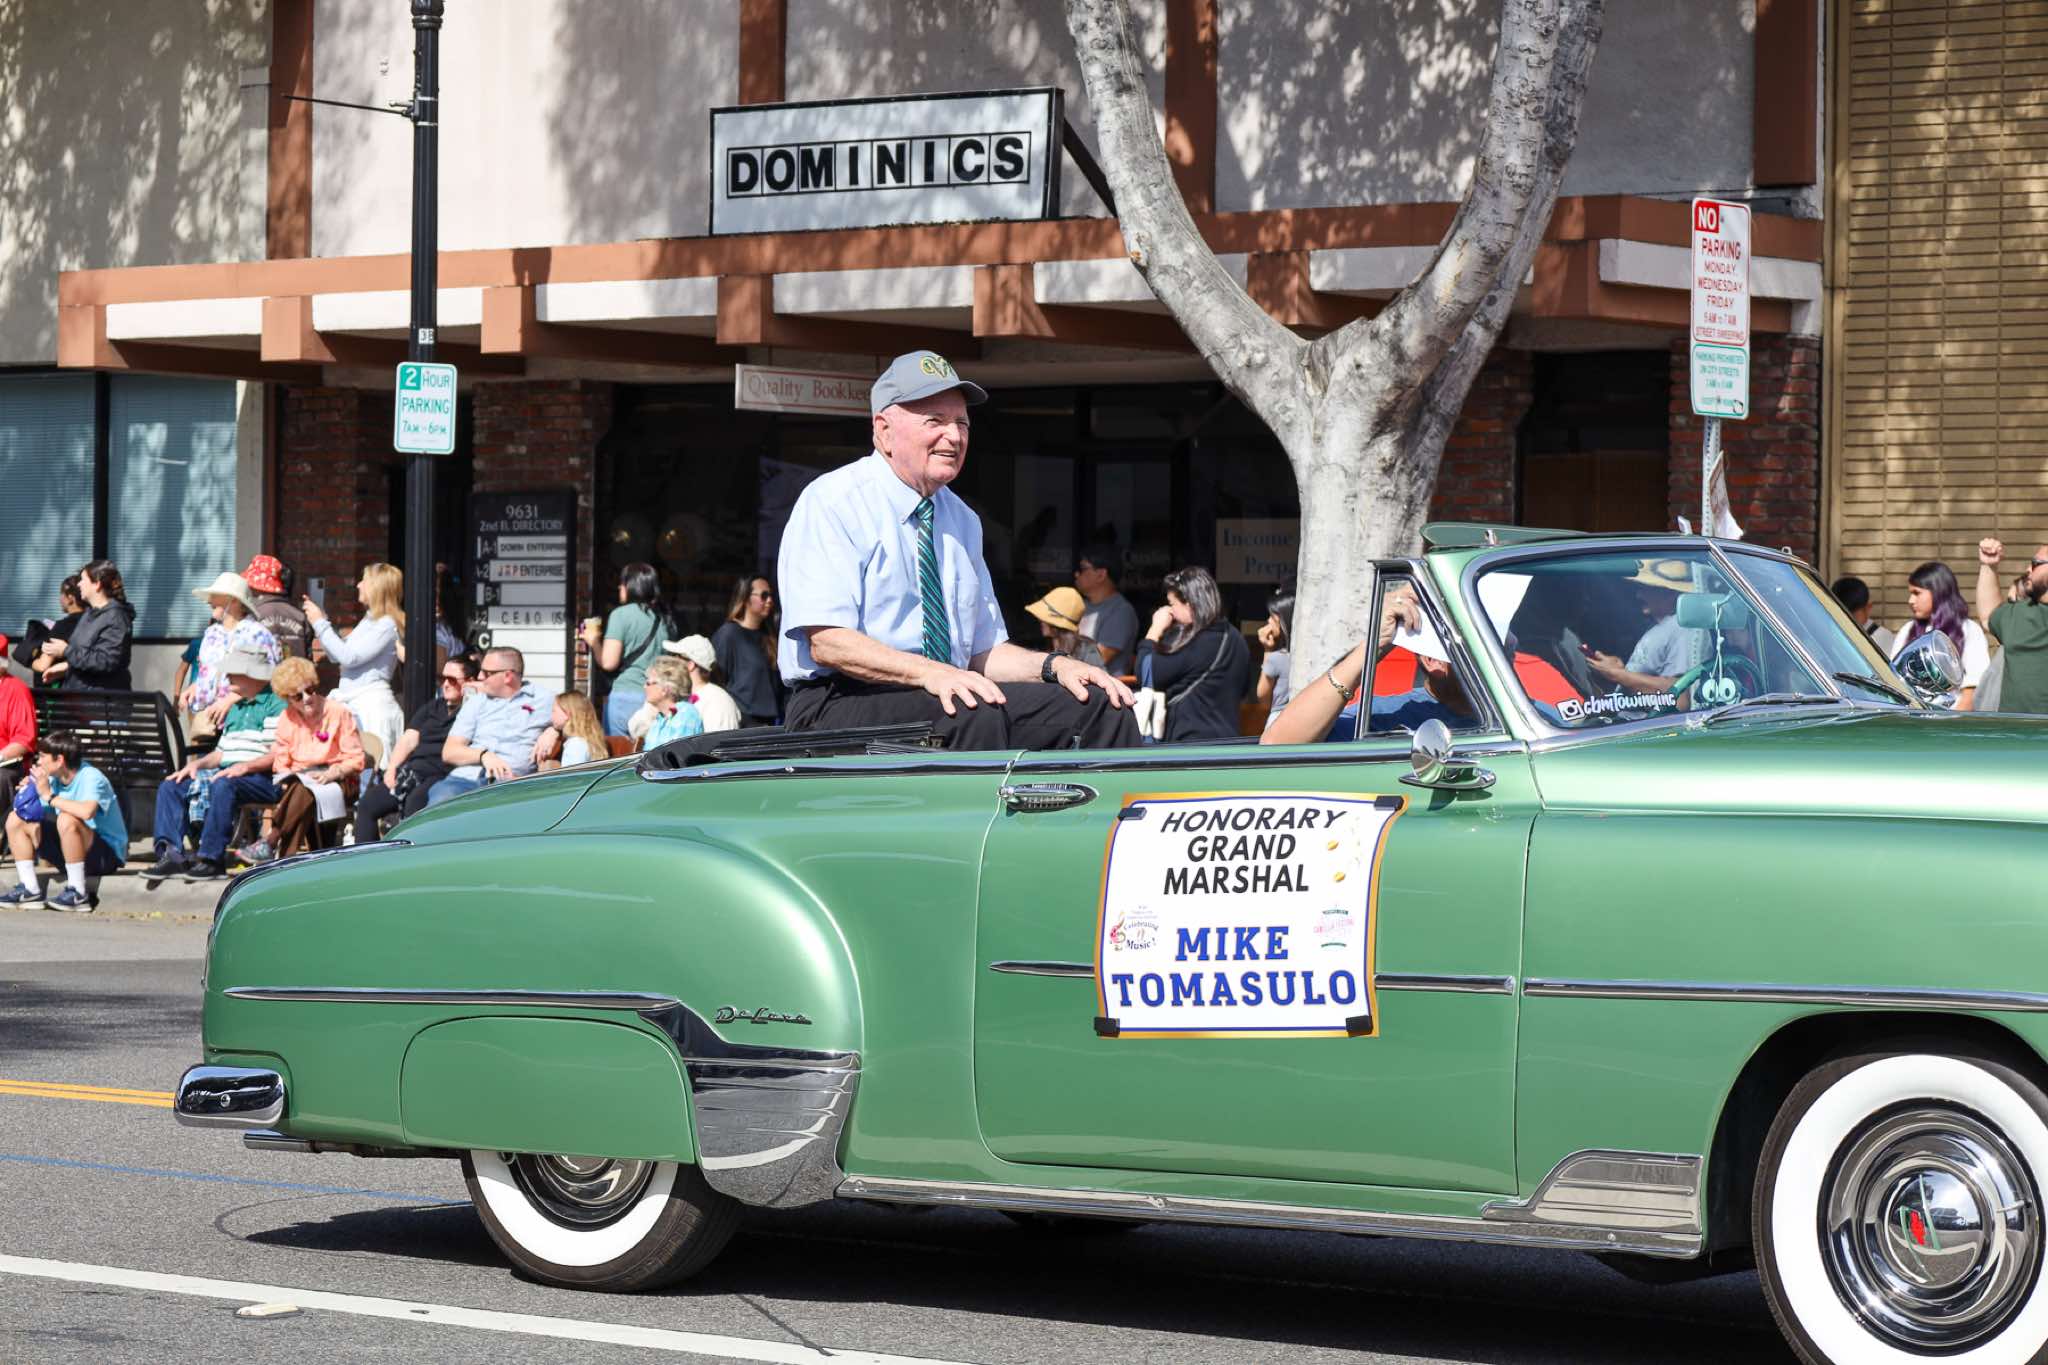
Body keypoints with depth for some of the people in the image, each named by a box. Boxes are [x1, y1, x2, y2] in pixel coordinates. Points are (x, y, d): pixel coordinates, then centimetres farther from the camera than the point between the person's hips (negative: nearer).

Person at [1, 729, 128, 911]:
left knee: (66, 819, -37)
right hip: (72, 853, 8)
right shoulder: (54, 779, 0)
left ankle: (78, 894, -24)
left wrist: (49, 796, -30)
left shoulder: (91, 778, -22)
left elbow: (87, 812, -42)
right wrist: (29, 792, -14)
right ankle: (29, 890, 3)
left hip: (107, 853, -8)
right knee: (15, 820, 5)